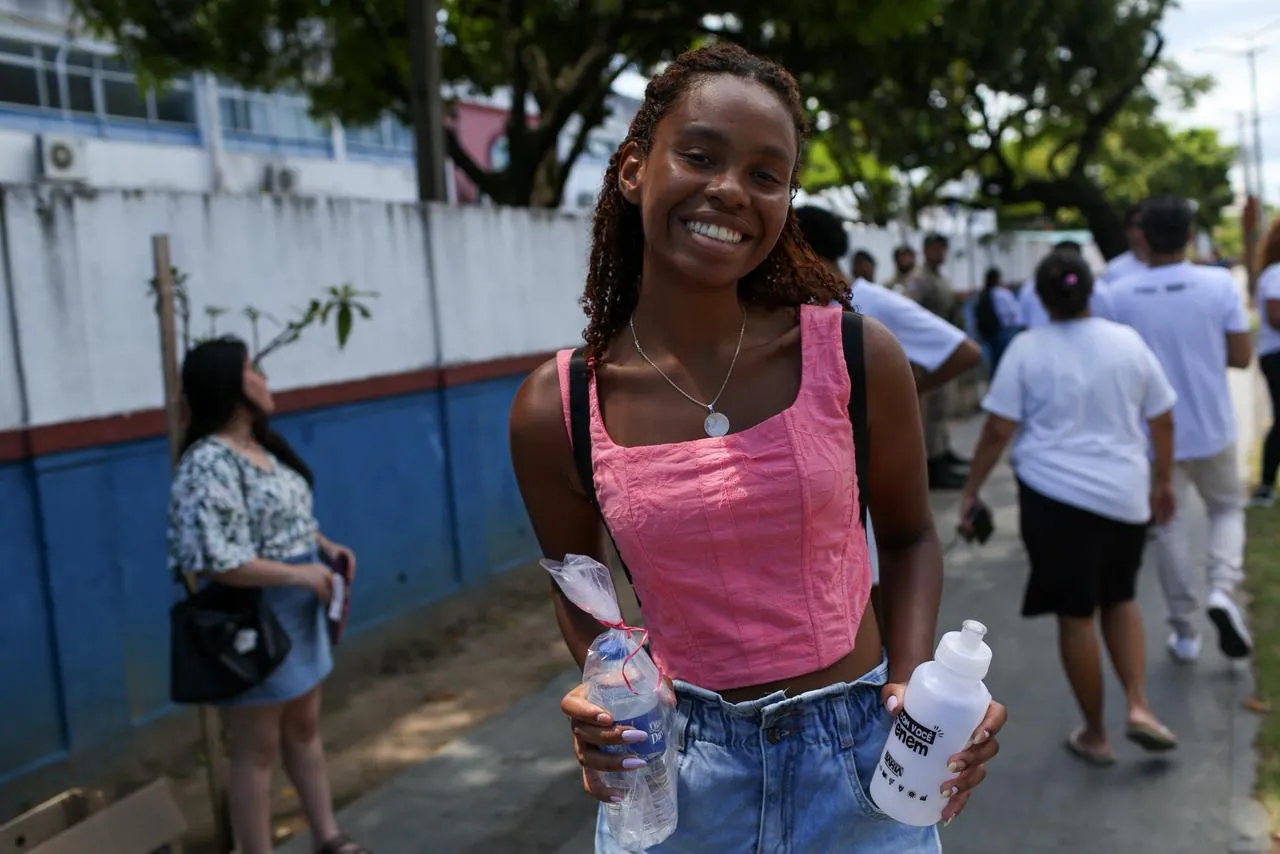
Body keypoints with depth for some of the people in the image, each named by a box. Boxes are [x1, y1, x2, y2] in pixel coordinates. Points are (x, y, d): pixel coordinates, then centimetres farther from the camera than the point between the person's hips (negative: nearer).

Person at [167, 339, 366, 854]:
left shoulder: (263, 445, 7)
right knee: (258, 750, 5)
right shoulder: (209, 463, -22)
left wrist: (325, 546, 1)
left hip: (297, 616, 9)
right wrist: (299, 574, -22)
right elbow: (215, 561, -27)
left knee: (305, 728, 19)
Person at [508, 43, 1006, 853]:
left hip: (861, 757, 0)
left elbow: (907, 536, 4)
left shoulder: (857, 354, -12)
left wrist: (917, 676, -11)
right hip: (674, 779, 0)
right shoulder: (555, 409, -10)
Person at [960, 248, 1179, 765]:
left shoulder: (1027, 349, -6)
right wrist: (1164, 480, 21)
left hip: (1055, 495, -3)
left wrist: (971, 491, 2)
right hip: (1125, 494, 3)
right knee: (1119, 598, 23)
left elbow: (997, 432, -8)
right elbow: (1163, 421, 8)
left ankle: (1095, 735, 18)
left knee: (1076, 615, 6)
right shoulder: (1127, 341, 3)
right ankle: (1138, 706, 9)